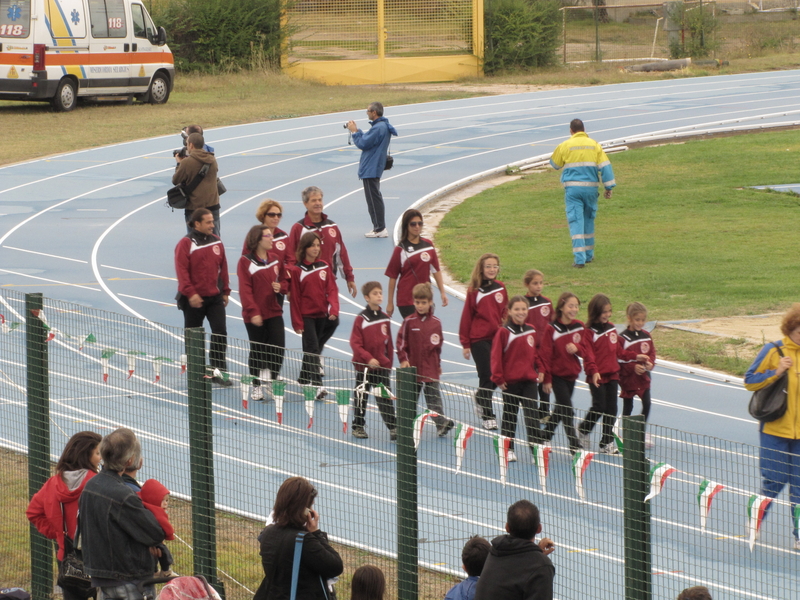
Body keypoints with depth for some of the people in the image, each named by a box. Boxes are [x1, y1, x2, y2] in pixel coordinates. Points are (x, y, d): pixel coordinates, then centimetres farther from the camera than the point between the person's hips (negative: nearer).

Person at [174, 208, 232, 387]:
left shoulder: (216, 242, 8)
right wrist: (190, 293, -23)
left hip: (215, 297, 4)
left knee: (220, 331, -6)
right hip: (194, 299, -4)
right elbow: (182, 271, -16)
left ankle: (218, 370, -3)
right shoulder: (186, 244, -10)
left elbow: (223, 267, 14)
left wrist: (225, 291, 13)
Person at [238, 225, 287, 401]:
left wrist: (281, 287, -8)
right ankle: (256, 386, 16)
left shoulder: (275, 260, 9)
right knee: (257, 351, 4)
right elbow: (245, 289, -13)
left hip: (274, 312, 4)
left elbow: (284, 281, 17)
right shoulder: (246, 262, -8)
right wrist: (253, 312, -20)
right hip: (255, 316, -4)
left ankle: (271, 382, 10)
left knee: (278, 348, -6)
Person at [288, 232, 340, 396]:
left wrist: (333, 309, -15)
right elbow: (294, 298, -5)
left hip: (322, 315, 4)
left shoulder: (324, 267, 5)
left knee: (313, 348, 13)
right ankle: (317, 385, -18)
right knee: (313, 349, -11)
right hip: (307, 316, -4)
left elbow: (331, 290, 2)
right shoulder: (296, 270, -6)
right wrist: (297, 322, -8)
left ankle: (304, 378, 27)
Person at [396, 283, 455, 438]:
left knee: (434, 396, -4)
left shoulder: (436, 323, 2)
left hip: (431, 368, 0)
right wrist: (403, 359, -12)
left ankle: (441, 422, -6)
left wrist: (438, 364, 14)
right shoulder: (409, 322, -4)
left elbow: (439, 344, 11)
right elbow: (401, 342, -3)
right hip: (413, 366, 0)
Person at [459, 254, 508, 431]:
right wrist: (465, 343, -3)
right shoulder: (474, 290, -5)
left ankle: (480, 398, 33)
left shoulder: (500, 288, 5)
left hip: (498, 338, 3)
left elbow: (505, 312, 12)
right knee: (486, 377, -1)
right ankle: (487, 416, 7)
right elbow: (466, 316, -3)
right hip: (479, 340, -3)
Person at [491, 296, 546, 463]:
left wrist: (540, 370, 6)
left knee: (532, 415, -4)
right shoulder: (504, 332, -8)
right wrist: (498, 378, -12)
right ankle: (508, 449, 17)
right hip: (510, 381, -3)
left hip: (529, 380, 3)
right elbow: (496, 356, -9)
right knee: (509, 416, 8)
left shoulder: (531, 332, 7)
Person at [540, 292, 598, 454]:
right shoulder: (552, 329, -14)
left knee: (561, 409, 16)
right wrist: (546, 379, -12)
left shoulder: (580, 327, 1)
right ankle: (574, 445, -8)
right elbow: (546, 355, -12)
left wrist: (577, 348, -18)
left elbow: (587, 350, 3)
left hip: (572, 374, 6)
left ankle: (546, 437, 33)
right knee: (567, 410, -9)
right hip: (557, 375, -6)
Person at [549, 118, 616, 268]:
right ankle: (589, 254, 27)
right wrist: (609, 187, 2)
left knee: (576, 222, -4)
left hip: (573, 188, -2)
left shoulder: (565, 146, -2)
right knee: (589, 220, 19)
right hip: (590, 187, 2)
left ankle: (580, 258, -14)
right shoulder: (594, 145, 4)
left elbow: (554, 164, 12)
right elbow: (605, 166, 0)